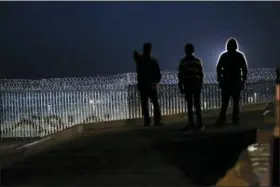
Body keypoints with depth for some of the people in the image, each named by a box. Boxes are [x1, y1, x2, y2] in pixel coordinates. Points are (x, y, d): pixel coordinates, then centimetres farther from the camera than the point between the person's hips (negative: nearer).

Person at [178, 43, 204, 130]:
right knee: (197, 104, 6)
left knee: (189, 105, 2)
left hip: (187, 85, -1)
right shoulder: (198, 61, 3)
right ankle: (199, 123, 2)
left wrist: (181, 87, 2)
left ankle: (191, 124, -2)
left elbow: (180, 75, -4)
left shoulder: (183, 62, -2)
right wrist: (200, 85, 11)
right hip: (196, 85, 1)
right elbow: (201, 74, 2)